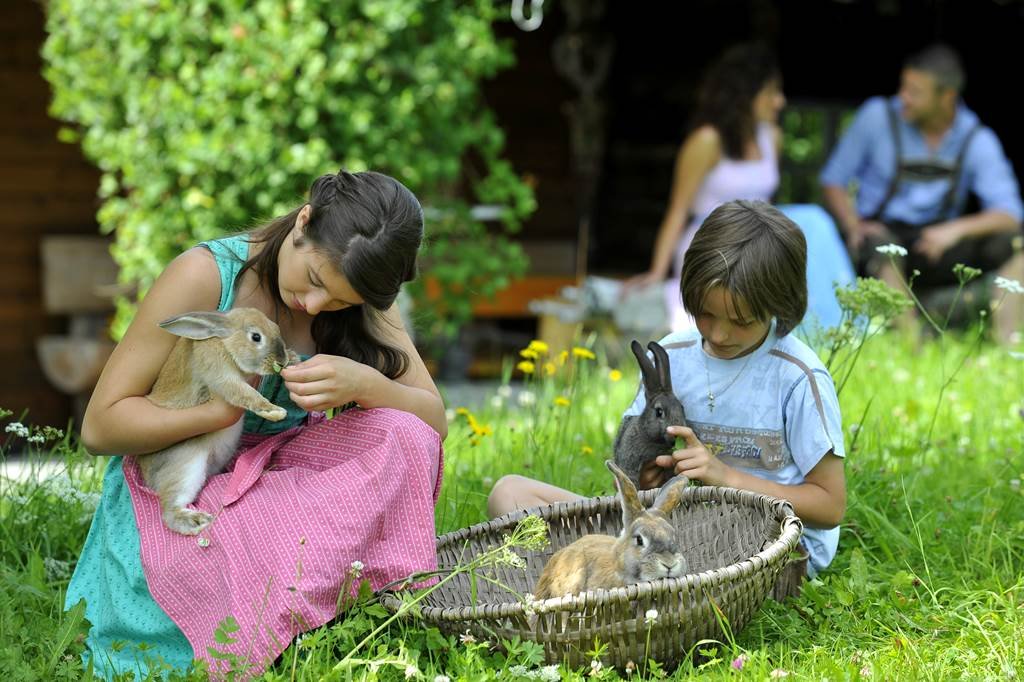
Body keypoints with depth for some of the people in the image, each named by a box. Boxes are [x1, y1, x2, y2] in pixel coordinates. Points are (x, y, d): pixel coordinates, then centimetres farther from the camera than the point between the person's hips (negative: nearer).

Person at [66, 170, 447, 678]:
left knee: (401, 438, -24)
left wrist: (363, 383, -28)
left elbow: (433, 422, -7)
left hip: (276, 477, 5)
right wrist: (219, 410, -27)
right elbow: (100, 426, -13)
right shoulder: (205, 275, -16)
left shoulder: (361, 300, -2)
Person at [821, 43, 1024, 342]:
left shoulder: (977, 140, -2)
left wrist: (956, 229, -27)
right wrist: (855, 227, -16)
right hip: (881, 233, -2)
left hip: (937, 242, 2)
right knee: (882, 247, -38)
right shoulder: (878, 116, -4)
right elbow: (833, 181, 3)